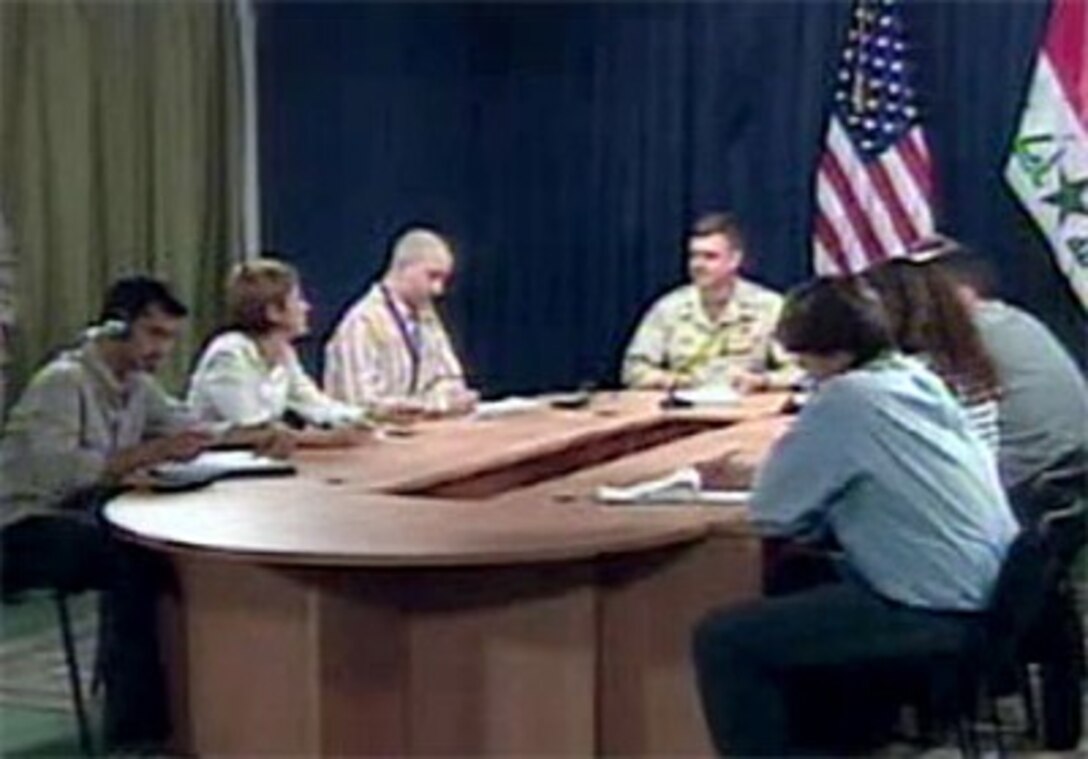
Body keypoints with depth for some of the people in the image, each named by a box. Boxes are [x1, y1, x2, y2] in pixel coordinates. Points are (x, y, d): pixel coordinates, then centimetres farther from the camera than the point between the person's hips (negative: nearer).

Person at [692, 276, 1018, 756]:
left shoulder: (846, 398, -16)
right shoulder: (918, 378, 9)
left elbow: (771, 513, -10)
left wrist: (772, 477, 9)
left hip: (940, 611, -10)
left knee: (722, 640, -9)